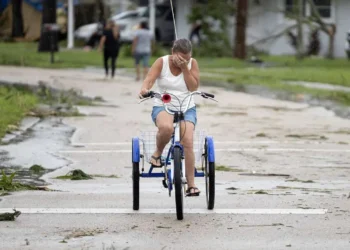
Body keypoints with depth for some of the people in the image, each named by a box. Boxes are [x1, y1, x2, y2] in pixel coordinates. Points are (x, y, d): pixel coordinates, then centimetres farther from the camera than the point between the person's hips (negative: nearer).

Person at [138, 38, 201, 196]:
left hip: (186, 108, 2)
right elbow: (149, 79, -18)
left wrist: (184, 68, -15)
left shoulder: (192, 63, 1)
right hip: (163, 107, -2)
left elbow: (194, 87, -7)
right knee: (166, 127, -38)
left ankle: (191, 185, -13)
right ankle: (157, 153, -7)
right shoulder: (162, 62, -4)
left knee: (188, 142, -20)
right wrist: (144, 89, -40)